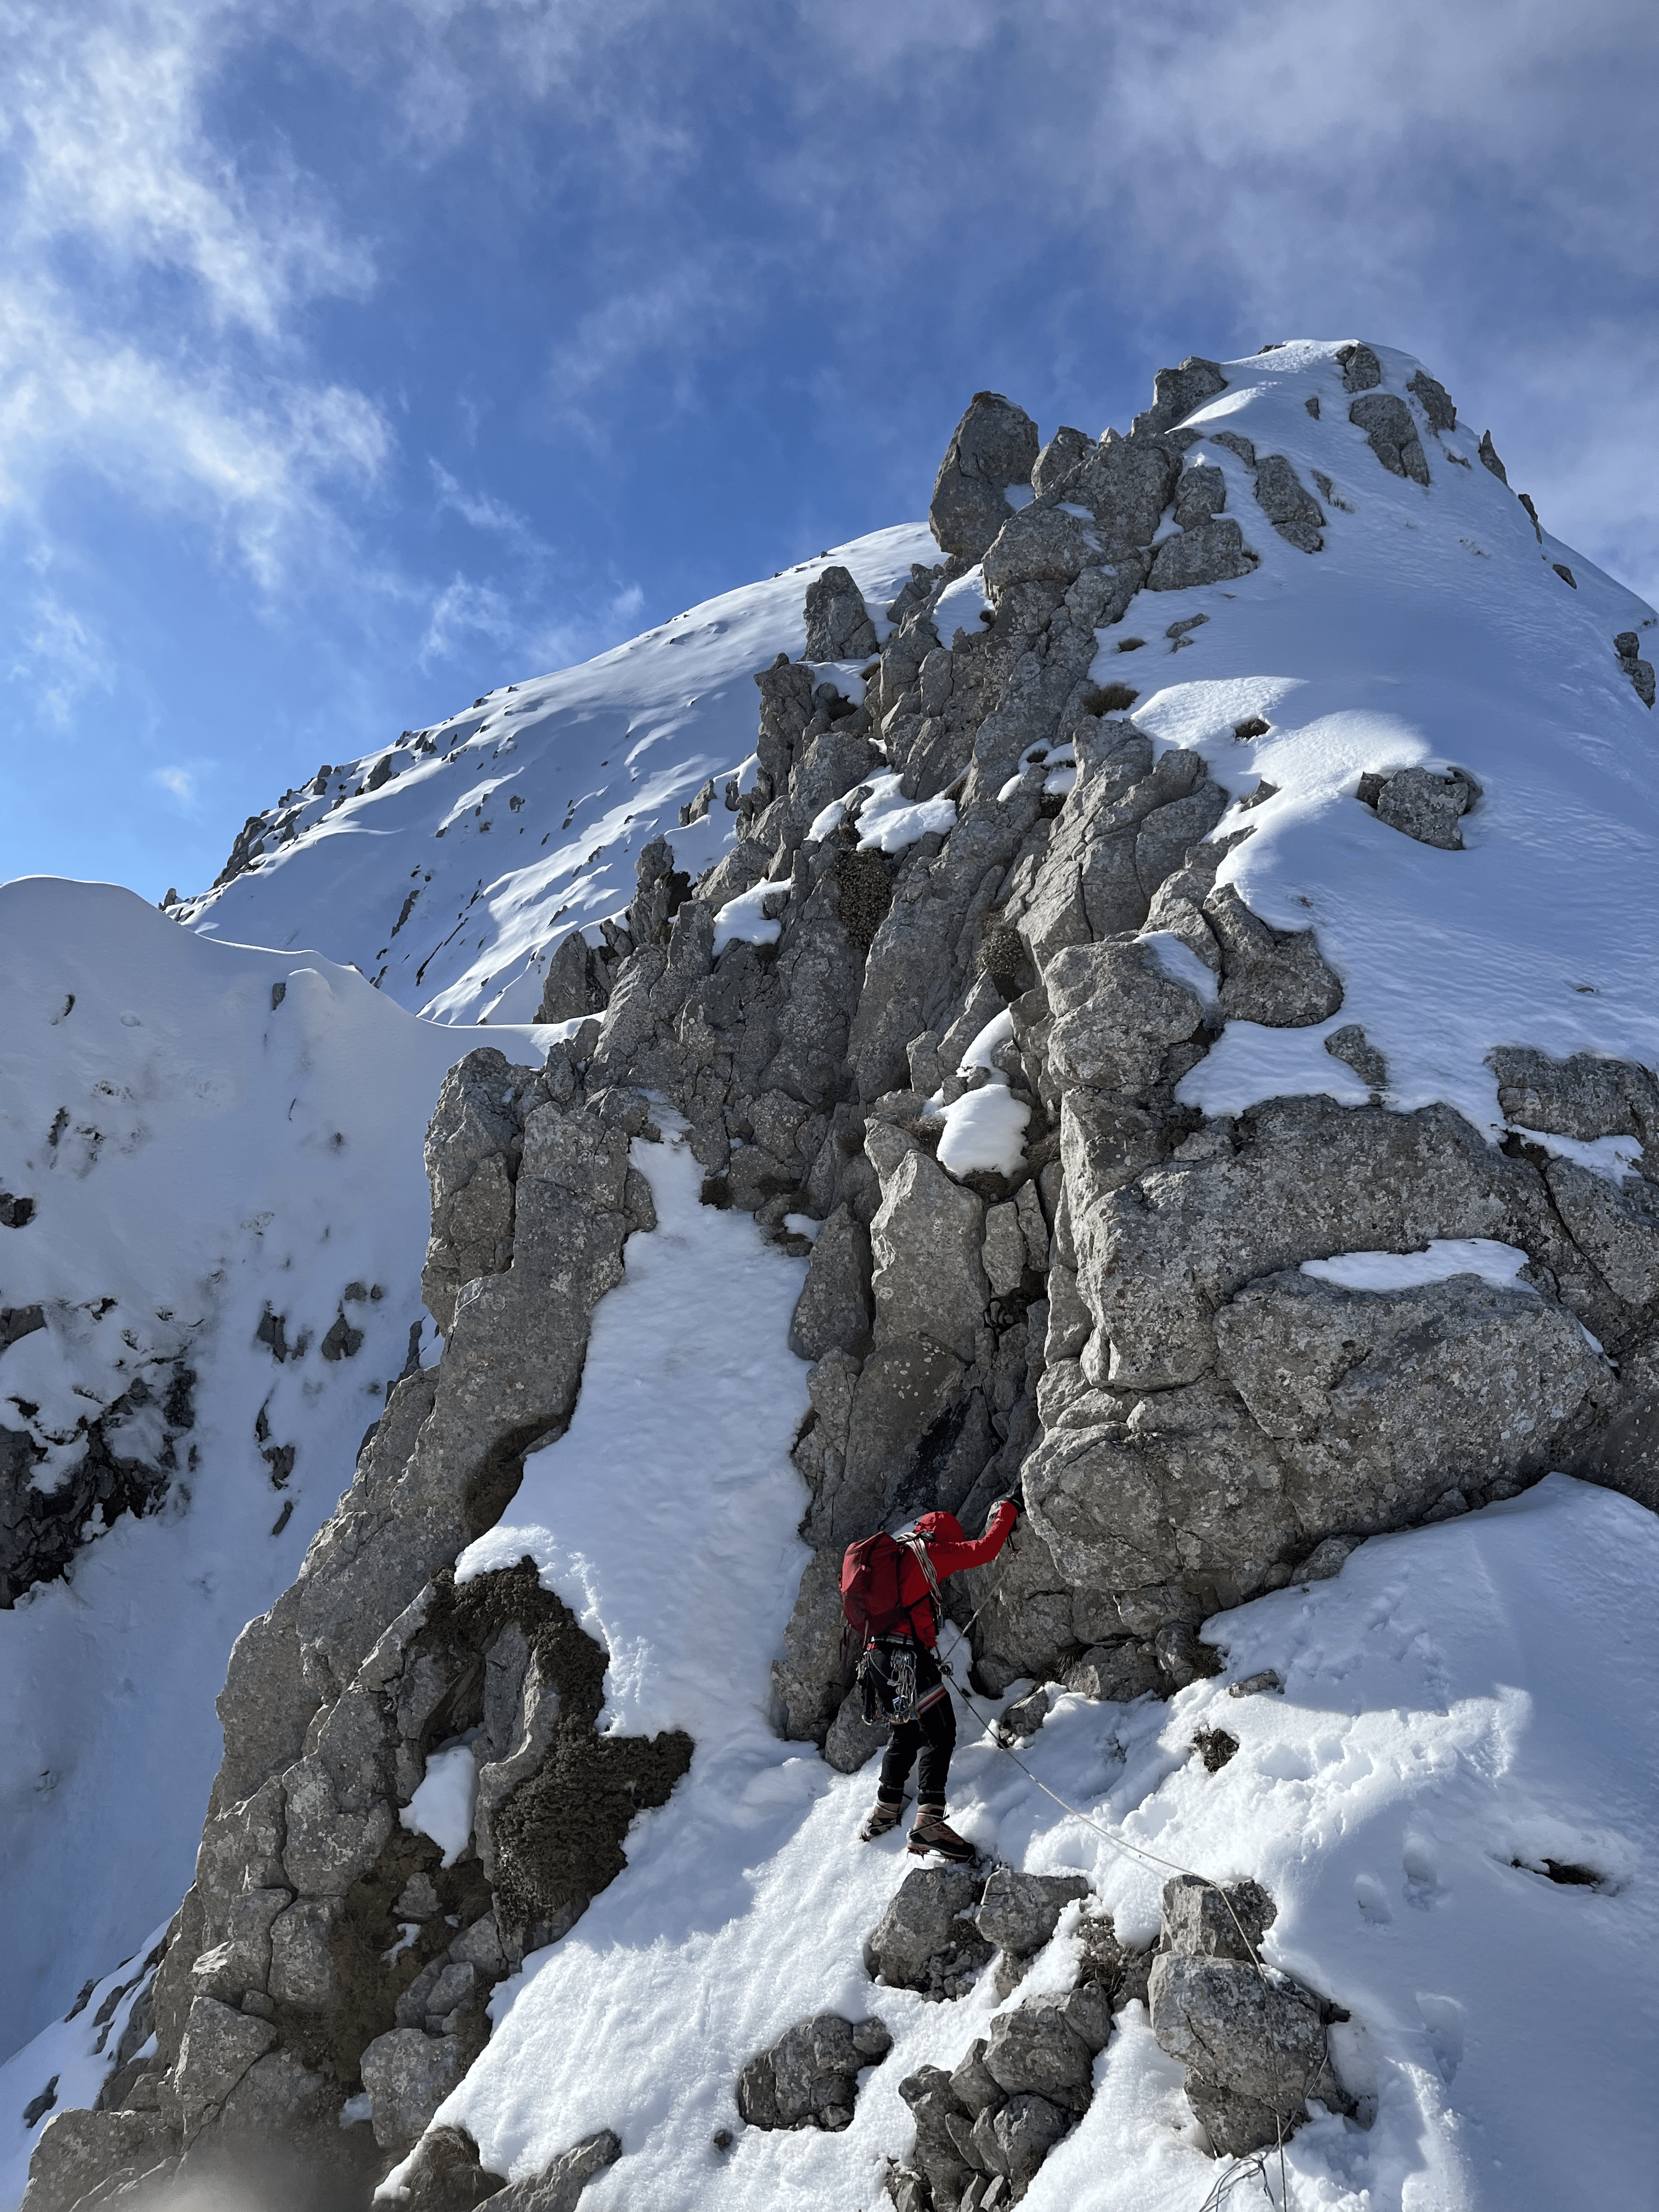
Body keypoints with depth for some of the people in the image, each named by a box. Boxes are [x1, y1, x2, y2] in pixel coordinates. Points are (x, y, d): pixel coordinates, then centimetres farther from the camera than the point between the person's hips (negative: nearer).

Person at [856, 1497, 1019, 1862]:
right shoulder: (927, 1553, 0)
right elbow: (985, 1550, -4)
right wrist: (1006, 1511, 10)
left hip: (878, 1658, 9)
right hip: (909, 1657, -9)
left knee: (906, 1734, 22)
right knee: (940, 1733, -11)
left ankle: (885, 1811, 28)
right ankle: (929, 1822, -22)